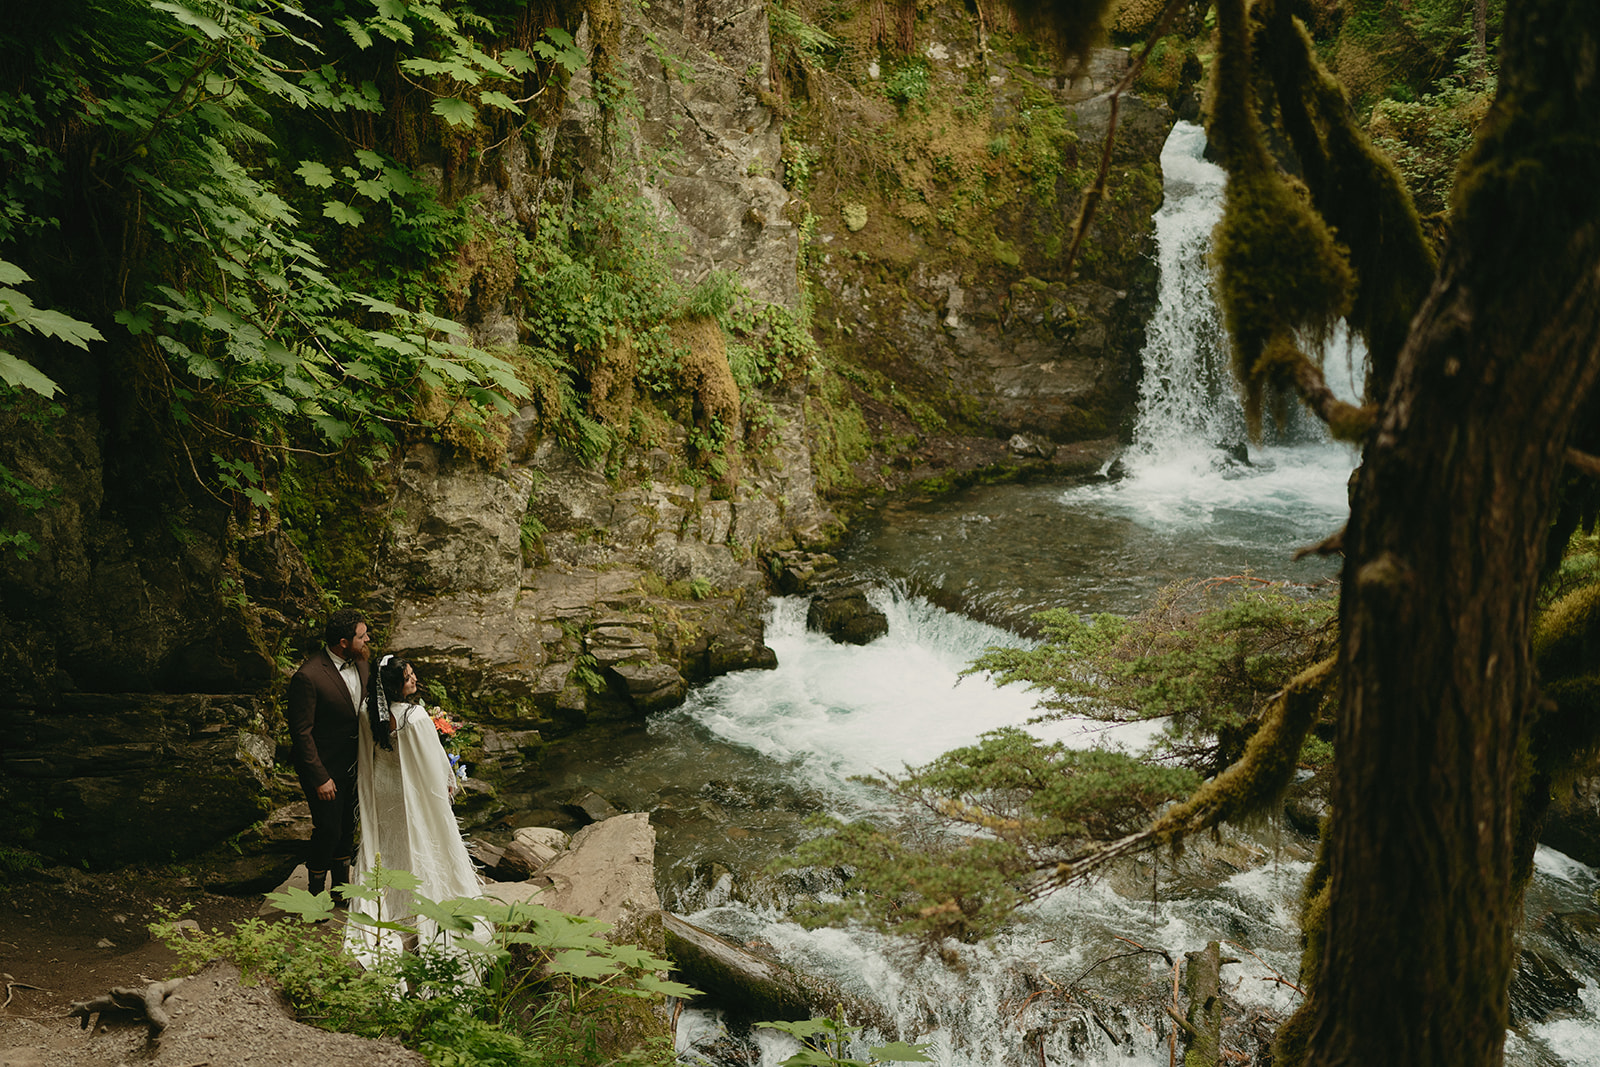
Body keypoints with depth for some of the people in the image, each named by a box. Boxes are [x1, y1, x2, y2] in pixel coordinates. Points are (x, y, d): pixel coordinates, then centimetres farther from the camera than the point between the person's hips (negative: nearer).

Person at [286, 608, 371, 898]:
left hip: (353, 764, 7)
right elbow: (301, 732, -21)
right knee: (328, 831, 2)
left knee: (348, 829, 20)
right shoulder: (308, 677, -26)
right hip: (325, 768, -7)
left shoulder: (359, 664, -3)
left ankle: (341, 885, 40)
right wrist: (319, 778, -19)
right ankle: (316, 891, 26)